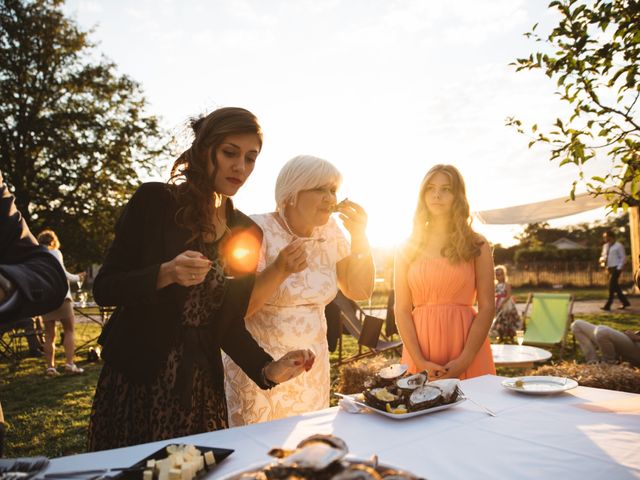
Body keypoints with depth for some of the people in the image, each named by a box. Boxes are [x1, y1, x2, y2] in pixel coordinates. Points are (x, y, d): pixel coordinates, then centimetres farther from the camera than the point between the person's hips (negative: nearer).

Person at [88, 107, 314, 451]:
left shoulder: (247, 233, 3)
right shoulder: (156, 201, -8)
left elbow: (229, 324, 4)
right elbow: (104, 289, -8)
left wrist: (268, 370, -12)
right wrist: (165, 274, -25)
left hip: (201, 386, 3)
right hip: (137, 379, -3)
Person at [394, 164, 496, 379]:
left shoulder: (477, 246, 3)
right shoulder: (408, 248, 5)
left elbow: (487, 307, -2)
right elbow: (402, 310, 0)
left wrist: (464, 361, -12)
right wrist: (420, 362, -11)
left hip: (466, 344, -1)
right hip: (420, 347, 1)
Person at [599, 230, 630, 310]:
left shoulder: (618, 246, -8)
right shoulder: (605, 246, 12)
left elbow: (623, 258, -9)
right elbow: (603, 256, 21)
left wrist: (618, 268, -16)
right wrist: (602, 260, -3)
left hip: (616, 268, -8)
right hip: (609, 268, 8)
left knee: (612, 286, -11)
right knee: (615, 287, 12)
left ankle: (608, 305, -10)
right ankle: (625, 302, 24)